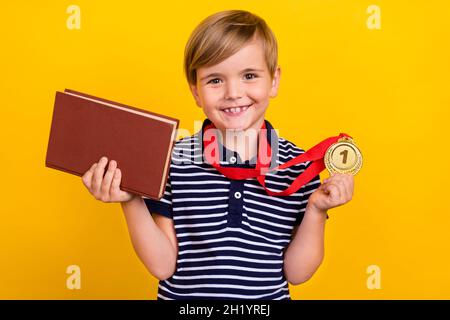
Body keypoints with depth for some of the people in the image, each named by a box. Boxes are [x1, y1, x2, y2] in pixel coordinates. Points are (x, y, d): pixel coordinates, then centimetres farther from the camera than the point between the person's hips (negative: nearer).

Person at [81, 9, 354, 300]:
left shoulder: (297, 166, -10)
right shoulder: (173, 158, -12)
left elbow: (296, 272, -6)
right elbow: (163, 266, -9)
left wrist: (317, 209, -18)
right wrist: (131, 203, -20)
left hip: (267, 297, 1)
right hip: (182, 297, 0)